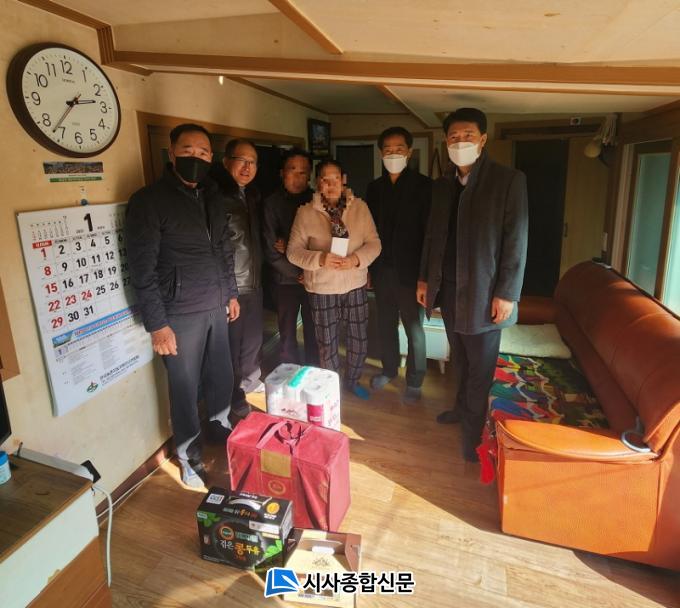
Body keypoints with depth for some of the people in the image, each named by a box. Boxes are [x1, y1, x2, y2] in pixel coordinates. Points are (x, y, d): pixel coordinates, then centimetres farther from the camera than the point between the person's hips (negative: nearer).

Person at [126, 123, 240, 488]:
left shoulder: (212, 197, 9)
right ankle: (189, 456, 25)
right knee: (185, 386, 5)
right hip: (180, 314, -6)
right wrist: (157, 324, -15)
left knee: (221, 375, 16)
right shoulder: (149, 201, -12)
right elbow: (142, 269, -14)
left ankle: (220, 426, 42)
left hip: (216, 307, 6)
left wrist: (231, 293, 17)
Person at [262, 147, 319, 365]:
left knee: (314, 334, 8)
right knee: (287, 337, 8)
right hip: (286, 280, -1)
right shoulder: (273, 203, -3)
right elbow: (271, 250, -5)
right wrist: (297, 274, -8)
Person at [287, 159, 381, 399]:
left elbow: (374, 243, -2)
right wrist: (319, 259, -24)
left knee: (359, 340, 13)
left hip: (355, 285, 2)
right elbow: (293, 251, -7)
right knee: (327, 344, 11)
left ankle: (352, 380, 40)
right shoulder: (306, 212, -6)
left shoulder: (360, 207, -1)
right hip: (322, 289, -2)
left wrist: (357, 258, -21)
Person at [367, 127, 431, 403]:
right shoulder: (375, 187, 6)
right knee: (386, 324, 16)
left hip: (410, 270, -4)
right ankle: (389, 369, 36)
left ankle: (414, 381, 24)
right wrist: (368, 268, 5)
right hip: (381, 270, 4)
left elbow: (430, 231, -11)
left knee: (414, 329, 8)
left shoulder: (423, 185, -8)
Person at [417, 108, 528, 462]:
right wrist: (424, 278, 12)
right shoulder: (442, 185, 9)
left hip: (484, 291, -5)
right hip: (447, 287, 5)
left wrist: (506, 294, -15)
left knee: (480, 365, 6)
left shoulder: (509, 180, -8)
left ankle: (474, 427, 23)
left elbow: (516, 240, -12)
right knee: (460, 359, 18)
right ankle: (464, 407, 38)